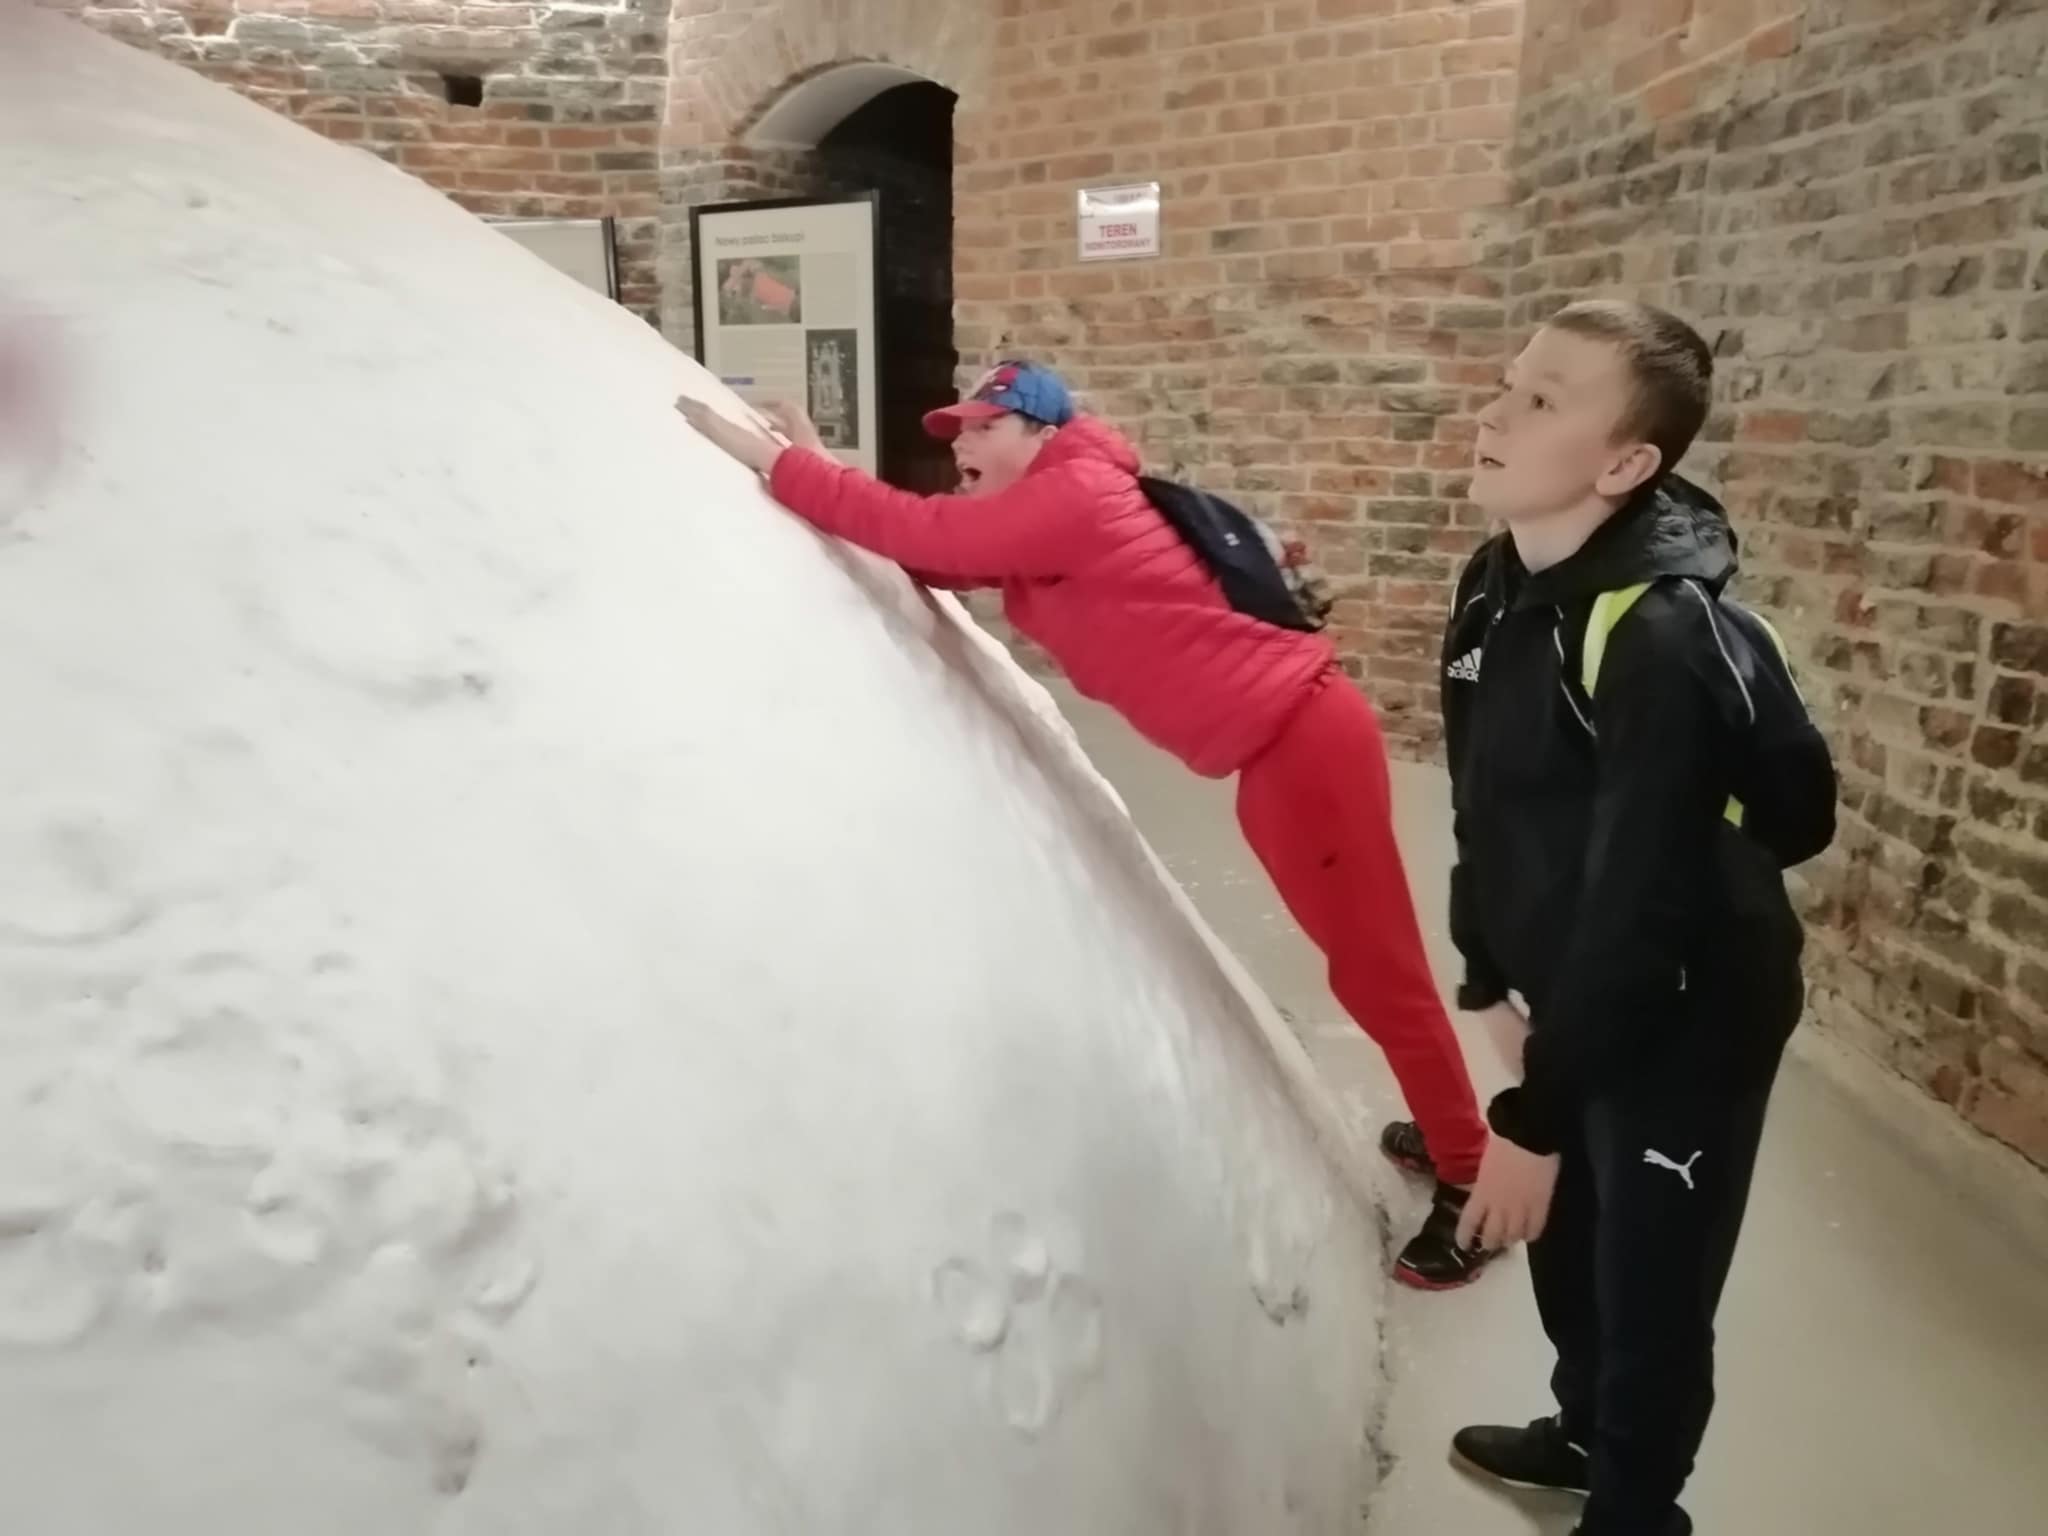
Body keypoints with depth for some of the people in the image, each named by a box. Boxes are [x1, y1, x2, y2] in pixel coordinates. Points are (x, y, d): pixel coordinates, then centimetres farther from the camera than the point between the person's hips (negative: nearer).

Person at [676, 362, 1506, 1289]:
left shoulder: (1070, 499, -16)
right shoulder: (1046, 521, 13)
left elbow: (924, 535, -20)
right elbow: (936, 551, 10)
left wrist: (776, 463, -13)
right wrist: (814, 471, 4)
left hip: (1302, 743, -10)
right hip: (1288, 743, 10)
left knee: (1378, 969, -1)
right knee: (1366, 956, 20)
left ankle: (1475, 1181, 14)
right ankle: (1447, 1129, 37)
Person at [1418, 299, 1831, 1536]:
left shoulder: (1665, 640, -30)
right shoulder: (1502, 586, -3)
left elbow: (1639, 910, -30)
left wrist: (1534, 1115, -26)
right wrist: (1488, 970, 12)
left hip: (1684, 1024, -8)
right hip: (1575, 998, 8)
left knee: (1650, 1298, 9)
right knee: (1564, 1242, 26)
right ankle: (1584, 1432, 53)